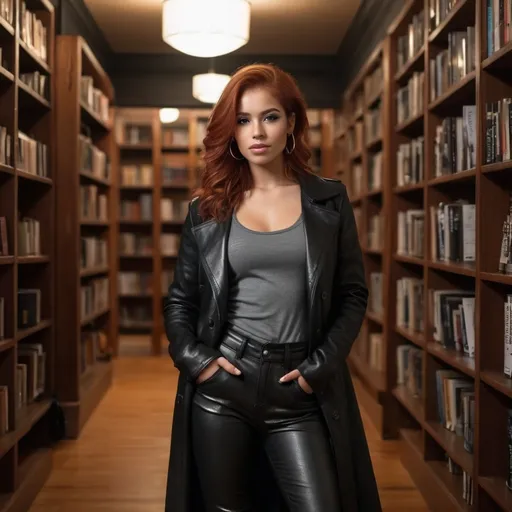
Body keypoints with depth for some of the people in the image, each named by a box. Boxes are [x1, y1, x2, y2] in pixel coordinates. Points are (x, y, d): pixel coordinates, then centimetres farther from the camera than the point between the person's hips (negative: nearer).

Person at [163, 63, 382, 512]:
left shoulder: (329, 199, 3)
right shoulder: (207, 207, 5)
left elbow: (353, 294, 4)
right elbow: (179, 299, 10)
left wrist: (320, 365, -7)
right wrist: (193, 357, -6)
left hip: (299, 391, -1)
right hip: (221, 384, 1)